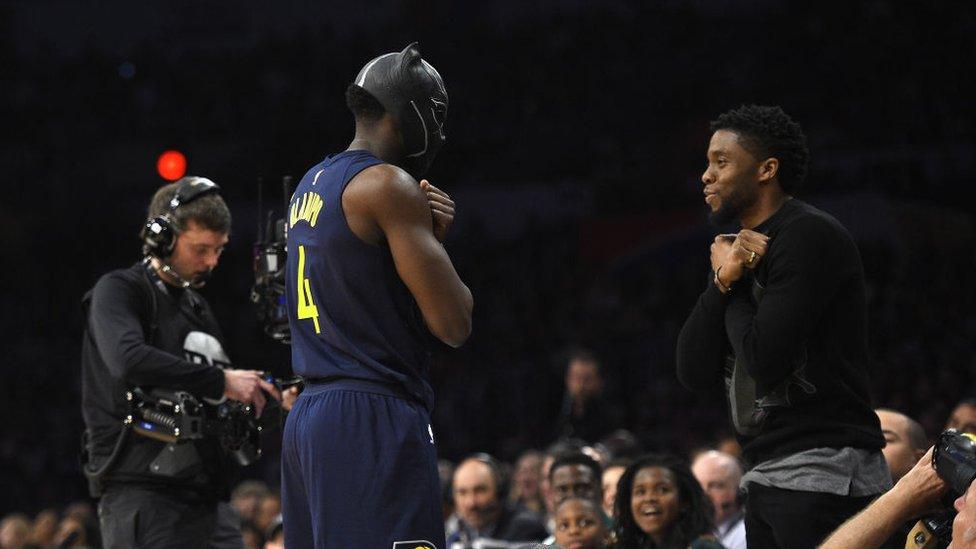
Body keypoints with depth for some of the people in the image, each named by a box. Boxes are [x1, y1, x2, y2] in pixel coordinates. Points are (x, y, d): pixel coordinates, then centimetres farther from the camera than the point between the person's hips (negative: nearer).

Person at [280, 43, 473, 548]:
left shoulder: (310, 187, 18)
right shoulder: (388, 185, -10)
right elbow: (453, 325, -12)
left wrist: (428, 235, 12)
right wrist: (435, 241, 6)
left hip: (307, 416, 10)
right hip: (374, 419, -10)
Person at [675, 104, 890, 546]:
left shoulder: (809, 236, -10)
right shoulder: (738, 249, 17)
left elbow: (766, 360, -18)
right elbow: (695, 374, 9)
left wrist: (731, 286, -1)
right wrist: (723, 283, -4)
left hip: (821, 477, -9)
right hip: (769, 477, 9)